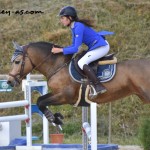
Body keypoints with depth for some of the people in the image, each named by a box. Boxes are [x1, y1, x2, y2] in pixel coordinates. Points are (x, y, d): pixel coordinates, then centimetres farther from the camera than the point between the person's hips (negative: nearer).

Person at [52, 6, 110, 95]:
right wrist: (58, 49, 4)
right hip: (95, 47, 11)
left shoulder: (78, 27, -21)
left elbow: (76, 49, -23)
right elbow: (74, 46, 14)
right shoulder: (74, 27, 9)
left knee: (82, 63, -22)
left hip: (101, 47, -11)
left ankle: (99, 87, -26)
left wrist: (60, 50, -19)